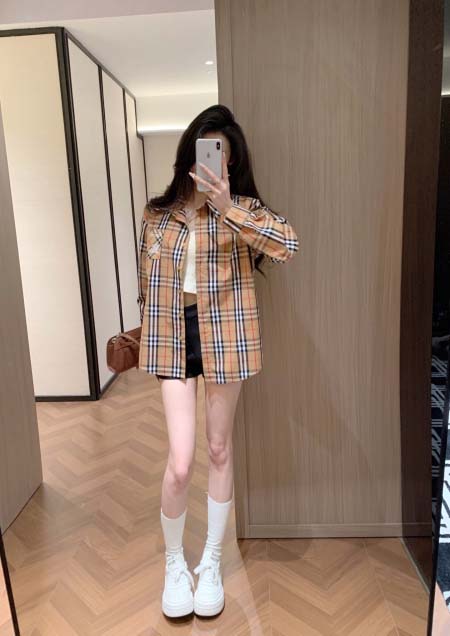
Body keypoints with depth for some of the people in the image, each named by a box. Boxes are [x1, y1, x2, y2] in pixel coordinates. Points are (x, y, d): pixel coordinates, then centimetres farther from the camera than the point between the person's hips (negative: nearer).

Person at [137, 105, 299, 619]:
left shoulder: (243, 208, -1)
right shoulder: (157, 212, 4)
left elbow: (289, 245, -21)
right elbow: (147, 282, 11)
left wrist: (228, 210, -28)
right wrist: (150, 337, 13)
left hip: (224, 334, 0)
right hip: (173, 336, 1)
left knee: (220, 450, 12)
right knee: (180, 462, -3)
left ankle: (211, 561, 34)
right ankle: (174, 562, 27)